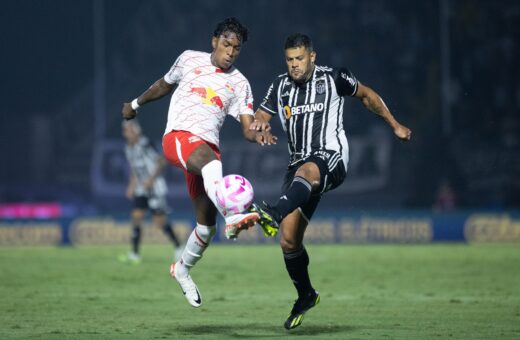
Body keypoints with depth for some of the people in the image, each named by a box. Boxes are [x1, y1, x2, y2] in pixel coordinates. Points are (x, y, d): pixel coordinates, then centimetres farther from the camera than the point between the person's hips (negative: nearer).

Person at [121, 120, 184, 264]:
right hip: (141, 190, 7)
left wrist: (151, 179, -18)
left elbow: (161, 162, -14)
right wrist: (131, 186, 13)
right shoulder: (129, 148, 10)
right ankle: (135, 254, -5)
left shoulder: (145, 145, -16)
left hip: (156, 188, -7)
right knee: (136, 216, -7)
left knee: (159, 221, -7)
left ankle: (178, 248, 11)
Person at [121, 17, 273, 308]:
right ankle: (232, 218, -66)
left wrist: (258, 135, -19)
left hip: (208, 146, 4)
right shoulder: (190, 60, 13)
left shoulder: (240, 84, 14)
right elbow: (165, 84, 31)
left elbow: (248, 127, 4)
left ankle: (183, 269, 31)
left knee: (207, 222, 3)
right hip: (178, 136, -4)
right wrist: (136, 104, 40)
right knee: (210, 160, -39)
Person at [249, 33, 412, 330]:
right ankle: (306, 296, 20)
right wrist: (259, 124, -14)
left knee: (305, 172, -43)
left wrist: (395, 125, 18)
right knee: (289, 241, -2)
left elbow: (366, 95, 17)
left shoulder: (333, 79, 2)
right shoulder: (281, 86, 12)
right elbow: (259, 118, 12)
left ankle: (274, 214, -69)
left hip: (330, 158, -5)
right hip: (300, 163, 5)